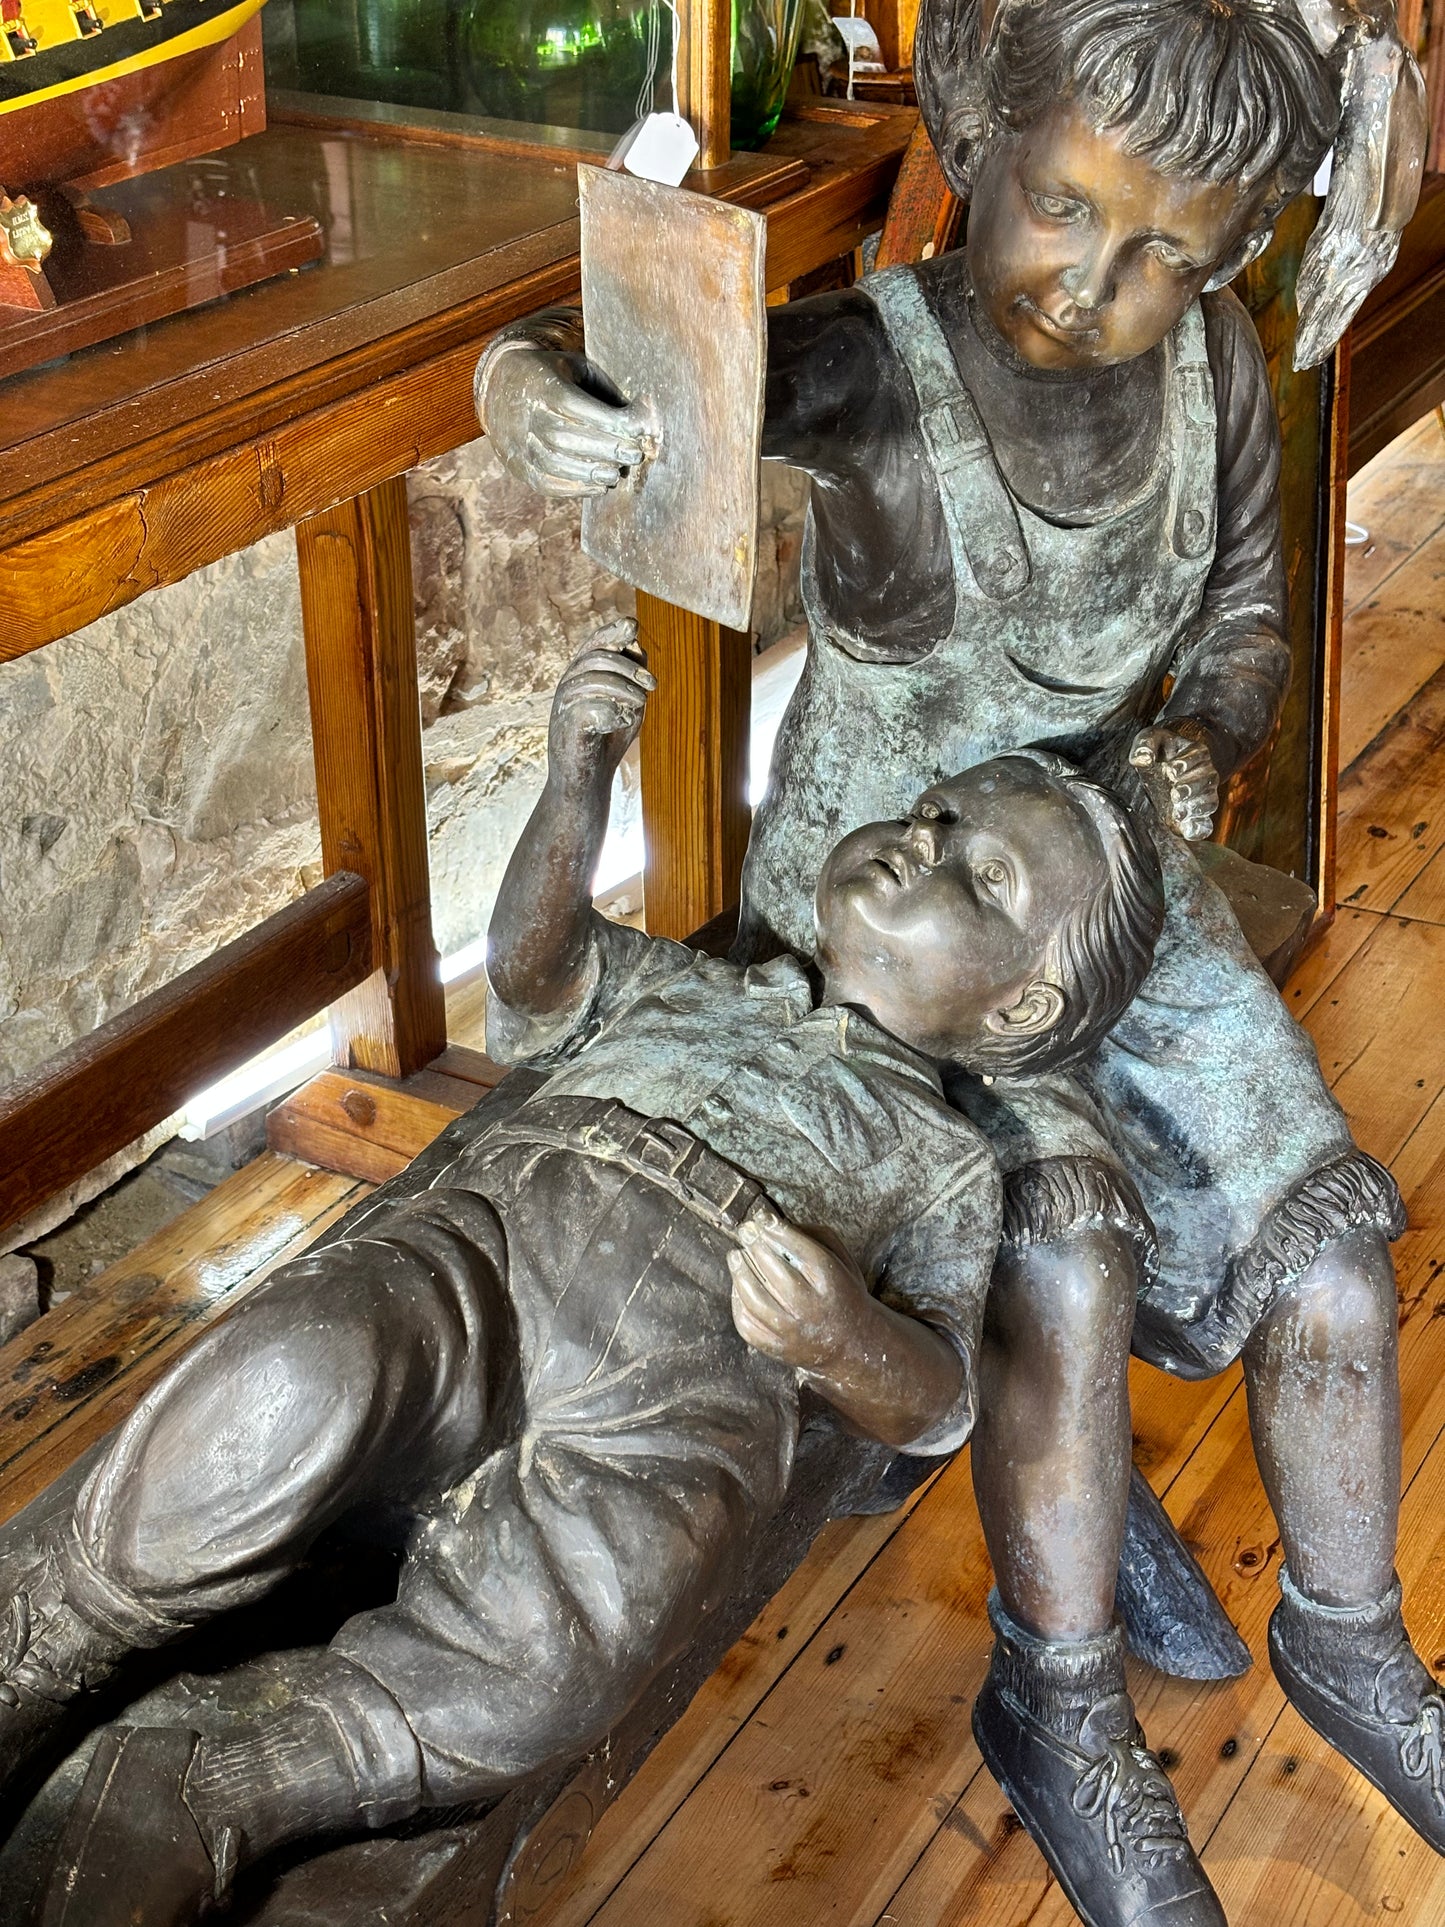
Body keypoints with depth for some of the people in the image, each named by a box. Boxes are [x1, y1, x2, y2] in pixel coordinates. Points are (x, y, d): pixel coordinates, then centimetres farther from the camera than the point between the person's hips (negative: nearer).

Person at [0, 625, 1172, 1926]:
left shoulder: (945, 1164, 25)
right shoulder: (703, 991, 37)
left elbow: (934, 1405, 12)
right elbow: (534, 984, 24)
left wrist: (848, 1340, -12)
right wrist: (578, 781, 9)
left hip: (686, 1386, -1)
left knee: (556, 1645, -35)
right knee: (291, 1392, -33)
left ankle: (199, 1813, -20)